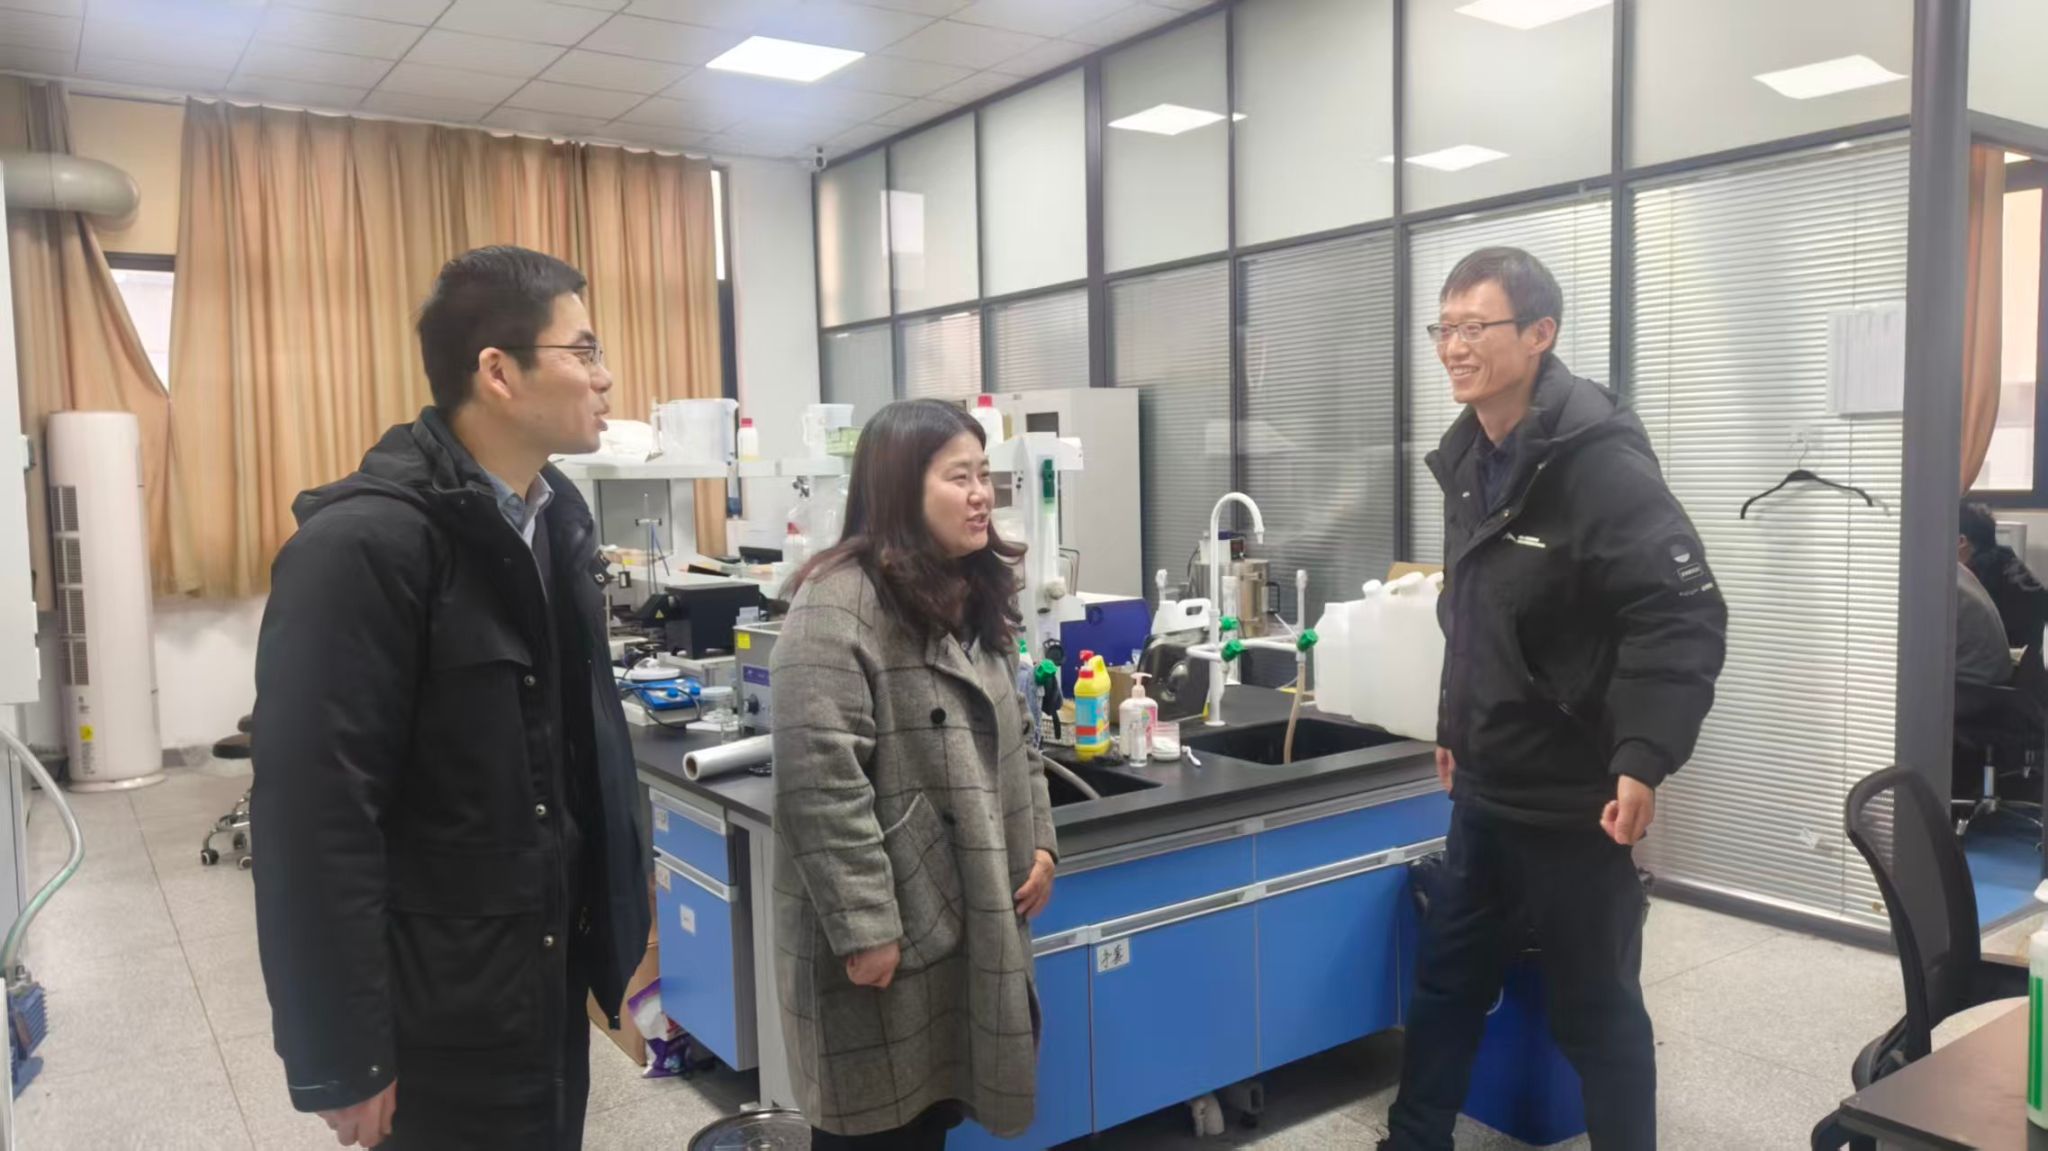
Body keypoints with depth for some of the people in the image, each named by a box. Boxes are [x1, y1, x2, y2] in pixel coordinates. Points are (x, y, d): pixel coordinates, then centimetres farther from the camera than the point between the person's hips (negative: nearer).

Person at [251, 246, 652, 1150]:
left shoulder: (558, 513, 5)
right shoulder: (362, 545, -21)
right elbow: (314, 819, -21)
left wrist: (620, 918, 12)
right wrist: (342, 1060, -17)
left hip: (552, 974, 8)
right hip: (437, 1013, -7)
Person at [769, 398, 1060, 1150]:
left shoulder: (978, 594, 10)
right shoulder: (837, 606, -19)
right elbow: (822, 785, -23)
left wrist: (1039, 841, 10)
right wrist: (863, 926, -21)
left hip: (965, 914, 8)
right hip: (883, 931, -8)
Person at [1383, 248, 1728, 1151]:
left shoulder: (1602, 462, -18)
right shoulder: (1467, 460, 8)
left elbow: (1685, 620, -22)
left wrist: (1643, 761, -29)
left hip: (1576, 801, -8)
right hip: (1484, 793, 8)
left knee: (1594, 1009, 8)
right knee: (1445, 983, 18)